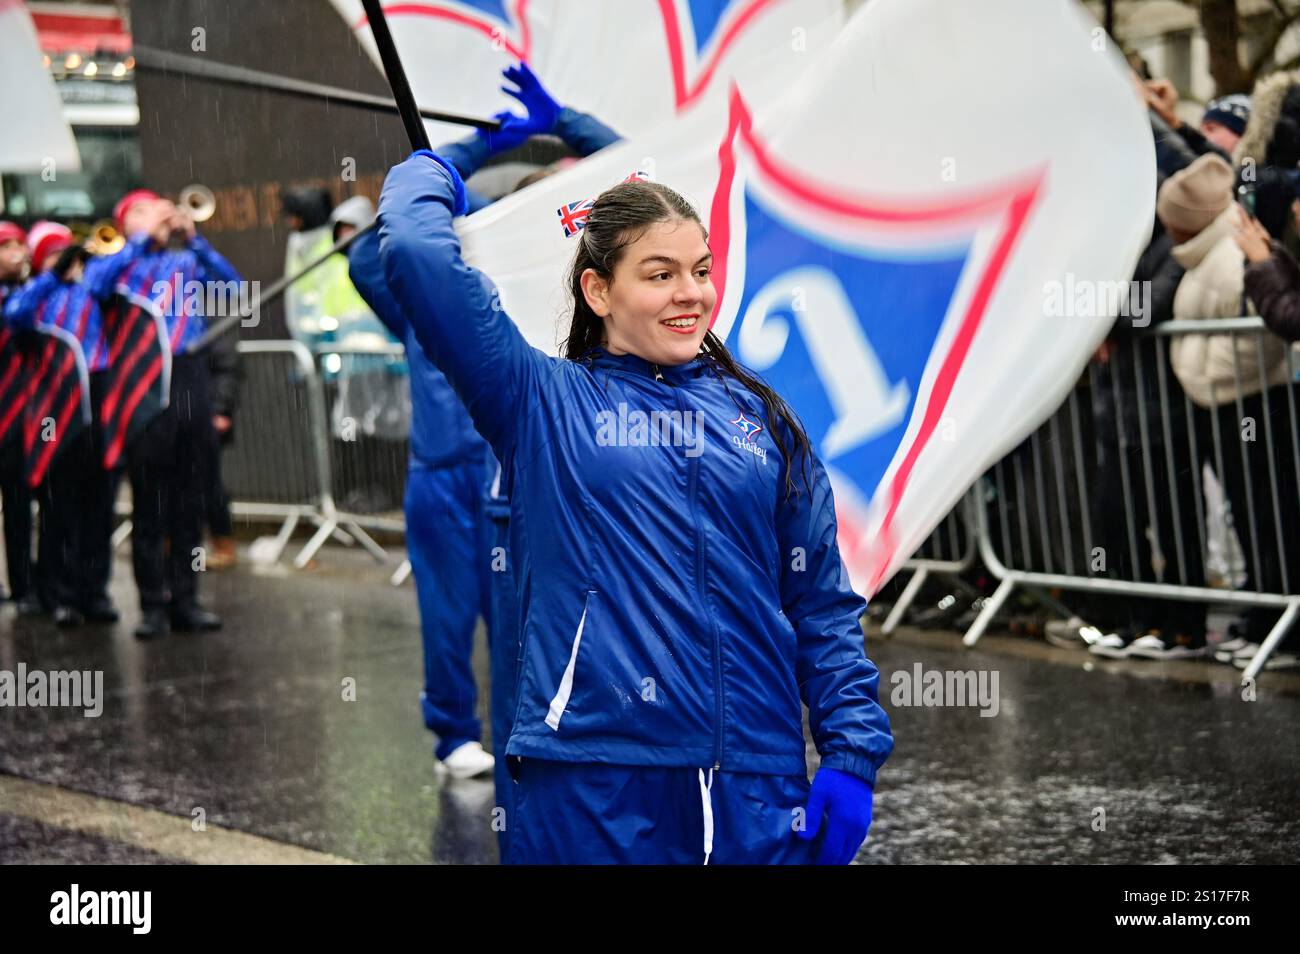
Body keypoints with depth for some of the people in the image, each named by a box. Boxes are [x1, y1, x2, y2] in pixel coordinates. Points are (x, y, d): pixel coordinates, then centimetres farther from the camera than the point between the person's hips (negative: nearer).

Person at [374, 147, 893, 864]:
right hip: (594, 792, -3)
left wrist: (853, 754, 3)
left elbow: (824, 604, 11)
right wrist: (430, 175, 13)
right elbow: (416, 251, -6)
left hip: (758, 792, 3)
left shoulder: (763, 421, 13)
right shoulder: (542, 405, 4)